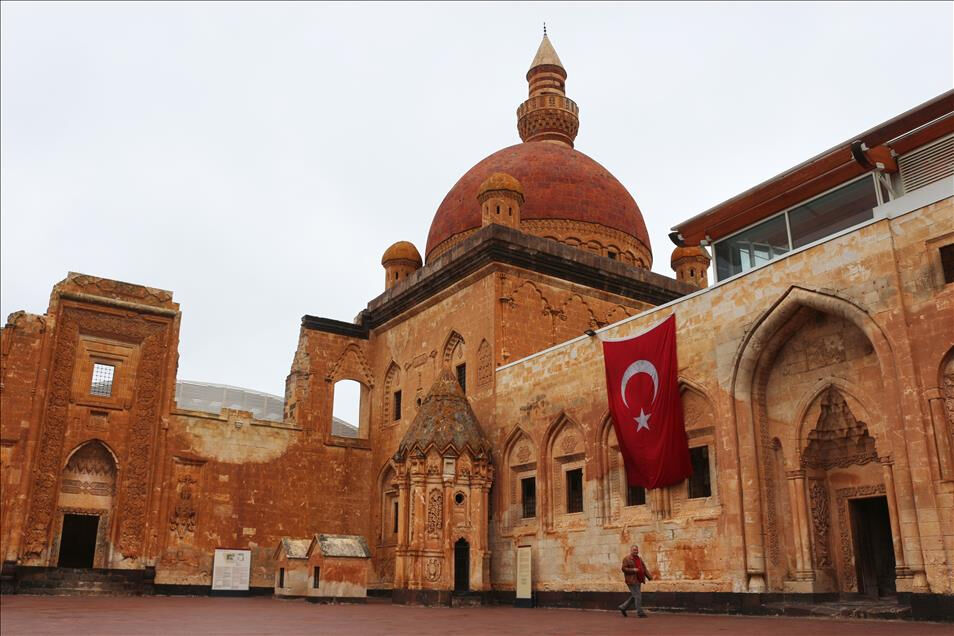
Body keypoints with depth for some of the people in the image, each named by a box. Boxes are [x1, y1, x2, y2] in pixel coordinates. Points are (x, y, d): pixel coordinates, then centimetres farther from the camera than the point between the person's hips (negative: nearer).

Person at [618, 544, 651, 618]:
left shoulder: (639, 559, 16)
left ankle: (623, 607, 25)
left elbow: (644, 568, 15)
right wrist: (633, 570, -22)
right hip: (632, 581, -9)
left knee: (634, 596, 13)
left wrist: (649, 577, 5)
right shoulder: (627, 559, -8)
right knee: (638, 596, -8)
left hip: (638, 580, 9)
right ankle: (640, 613, 0)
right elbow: (624, 568, -13)